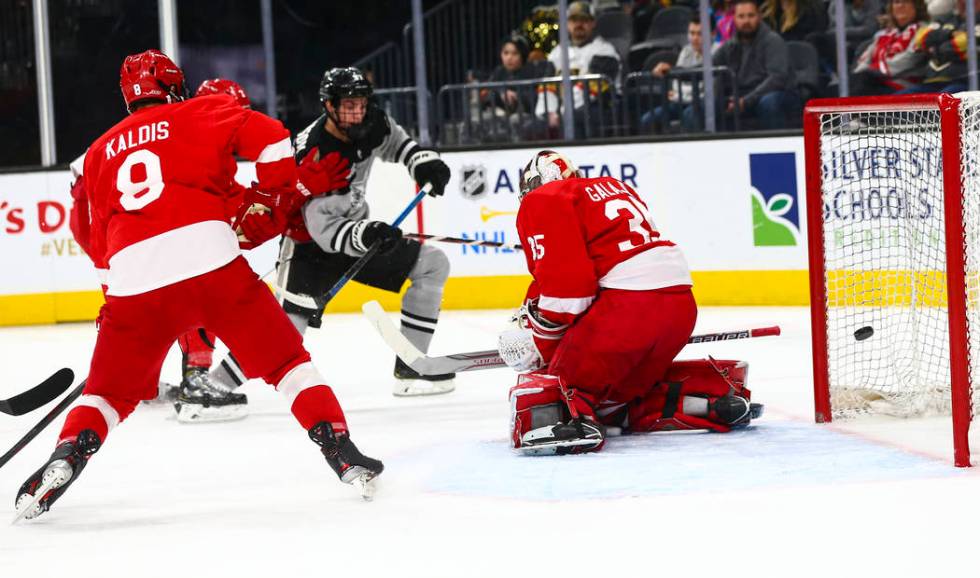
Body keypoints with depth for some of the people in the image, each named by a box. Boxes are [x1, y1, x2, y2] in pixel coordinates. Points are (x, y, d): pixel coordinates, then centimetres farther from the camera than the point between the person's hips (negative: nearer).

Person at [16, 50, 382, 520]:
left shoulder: (99, 153, 27)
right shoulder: (201, 114, 16)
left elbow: (100, 244, 28)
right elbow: (270, 141, 1)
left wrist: (115, 288, 39)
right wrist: (268, 202, 14)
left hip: (133, 279, 3)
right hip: (210, 259, -2)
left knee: (110, 390, 17)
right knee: (284, 359, 11)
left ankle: (66, 456, -7)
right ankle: (341, 452, 2)